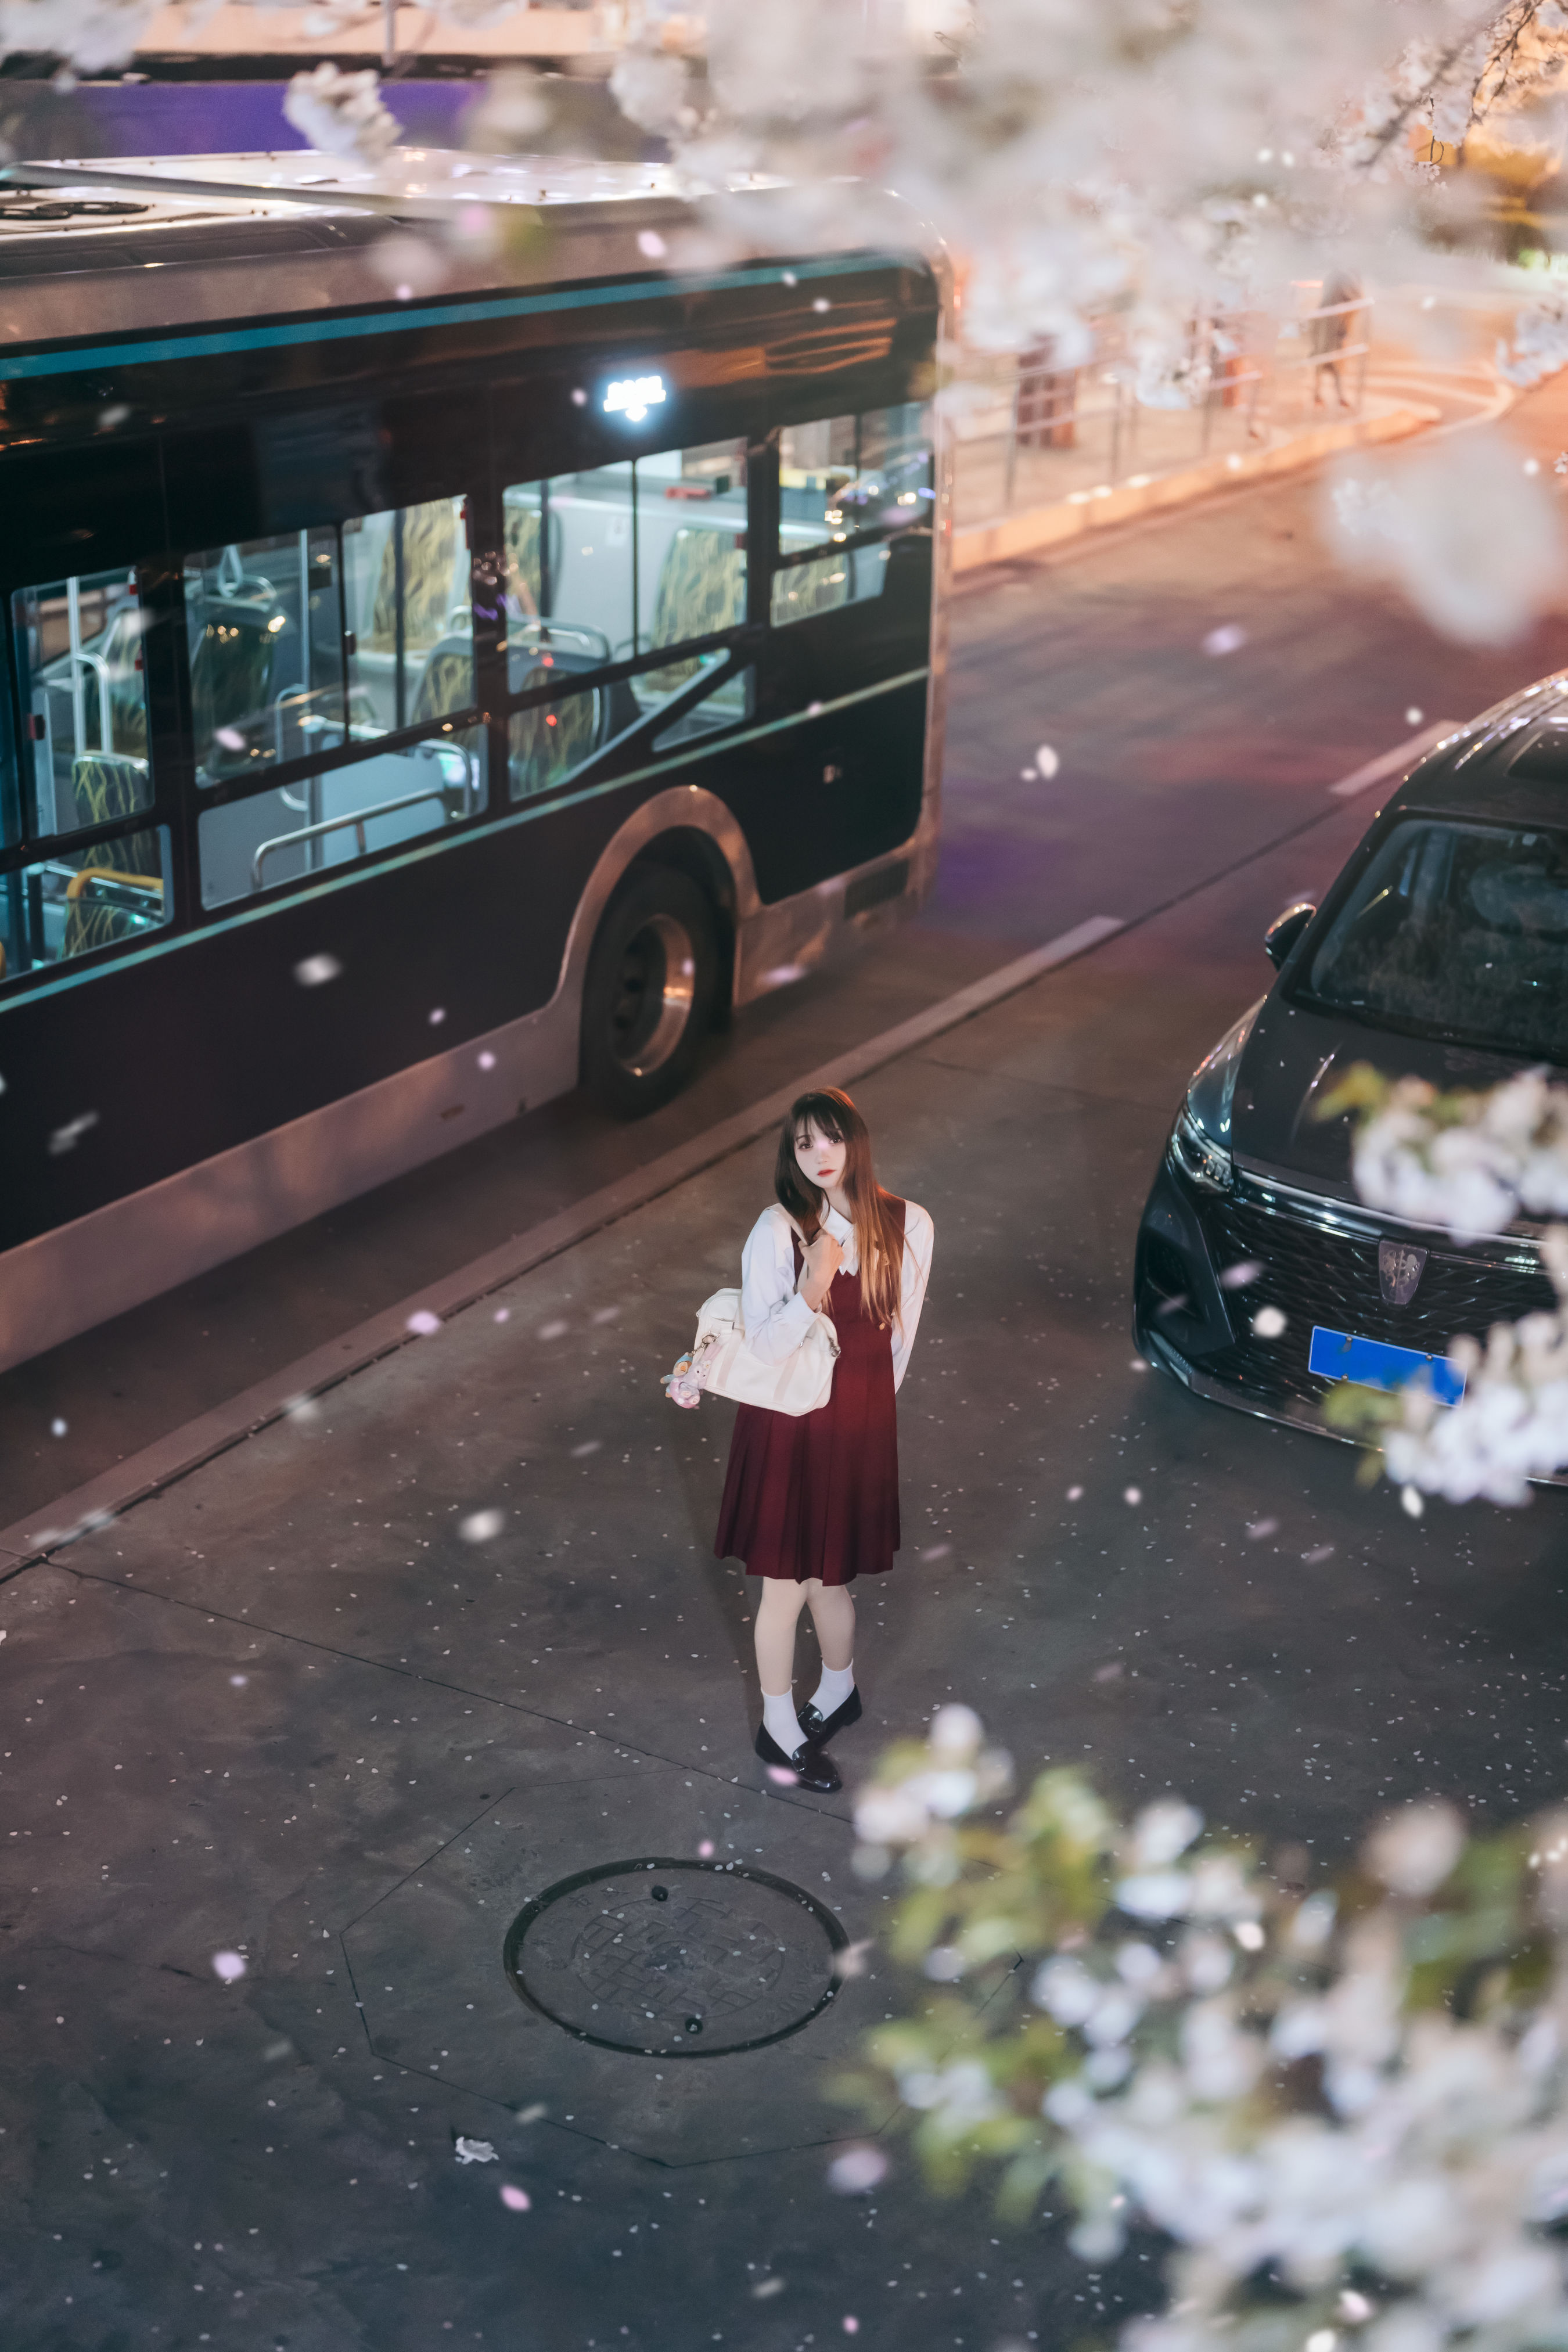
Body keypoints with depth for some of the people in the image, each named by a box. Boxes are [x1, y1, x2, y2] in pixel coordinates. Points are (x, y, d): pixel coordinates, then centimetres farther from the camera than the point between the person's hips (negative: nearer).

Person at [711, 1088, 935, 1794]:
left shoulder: (908, 1226, -8)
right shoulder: (779, 1230, -16)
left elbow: (899, 1337, 5)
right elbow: (763, 1347, -17)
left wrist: (867, 1405, 12)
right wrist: (811, 1290, -33)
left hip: (859, 1422, 2)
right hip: (786, 1423, -2)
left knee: (827, 1574, 16)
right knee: (784, 1582, 8)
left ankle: (838, 1690, 45)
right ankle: (778, 1728, 28)